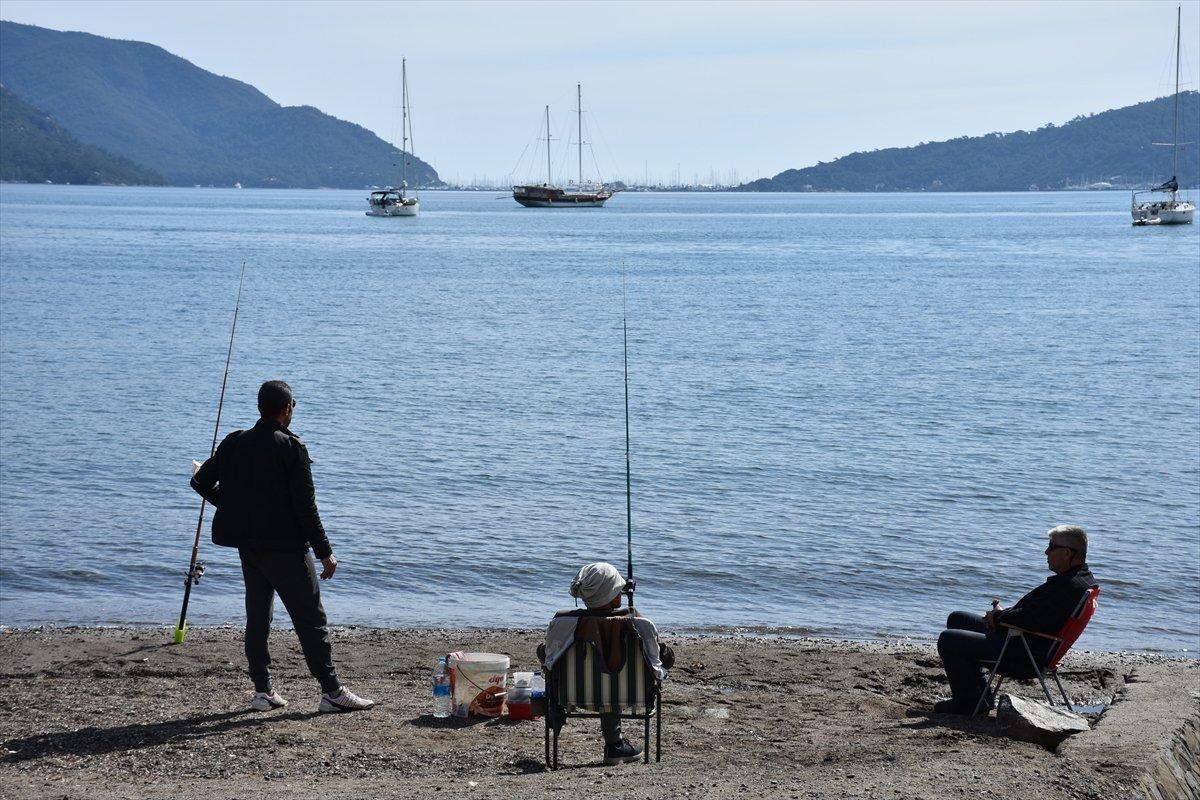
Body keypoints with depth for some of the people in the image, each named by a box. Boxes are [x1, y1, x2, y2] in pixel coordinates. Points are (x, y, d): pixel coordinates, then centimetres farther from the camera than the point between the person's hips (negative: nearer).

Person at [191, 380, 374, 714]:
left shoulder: (234, 443, 4)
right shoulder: (291, 448, -13)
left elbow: (201, 481, 11)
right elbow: (305, 506, -15)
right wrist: (325, 552, -9)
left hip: (247, 545, 6)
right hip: (286, 548, -6)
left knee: (257, 617, 13)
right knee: (310, 619, -2)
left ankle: (263, 690, 13)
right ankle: (331, 691, -2)